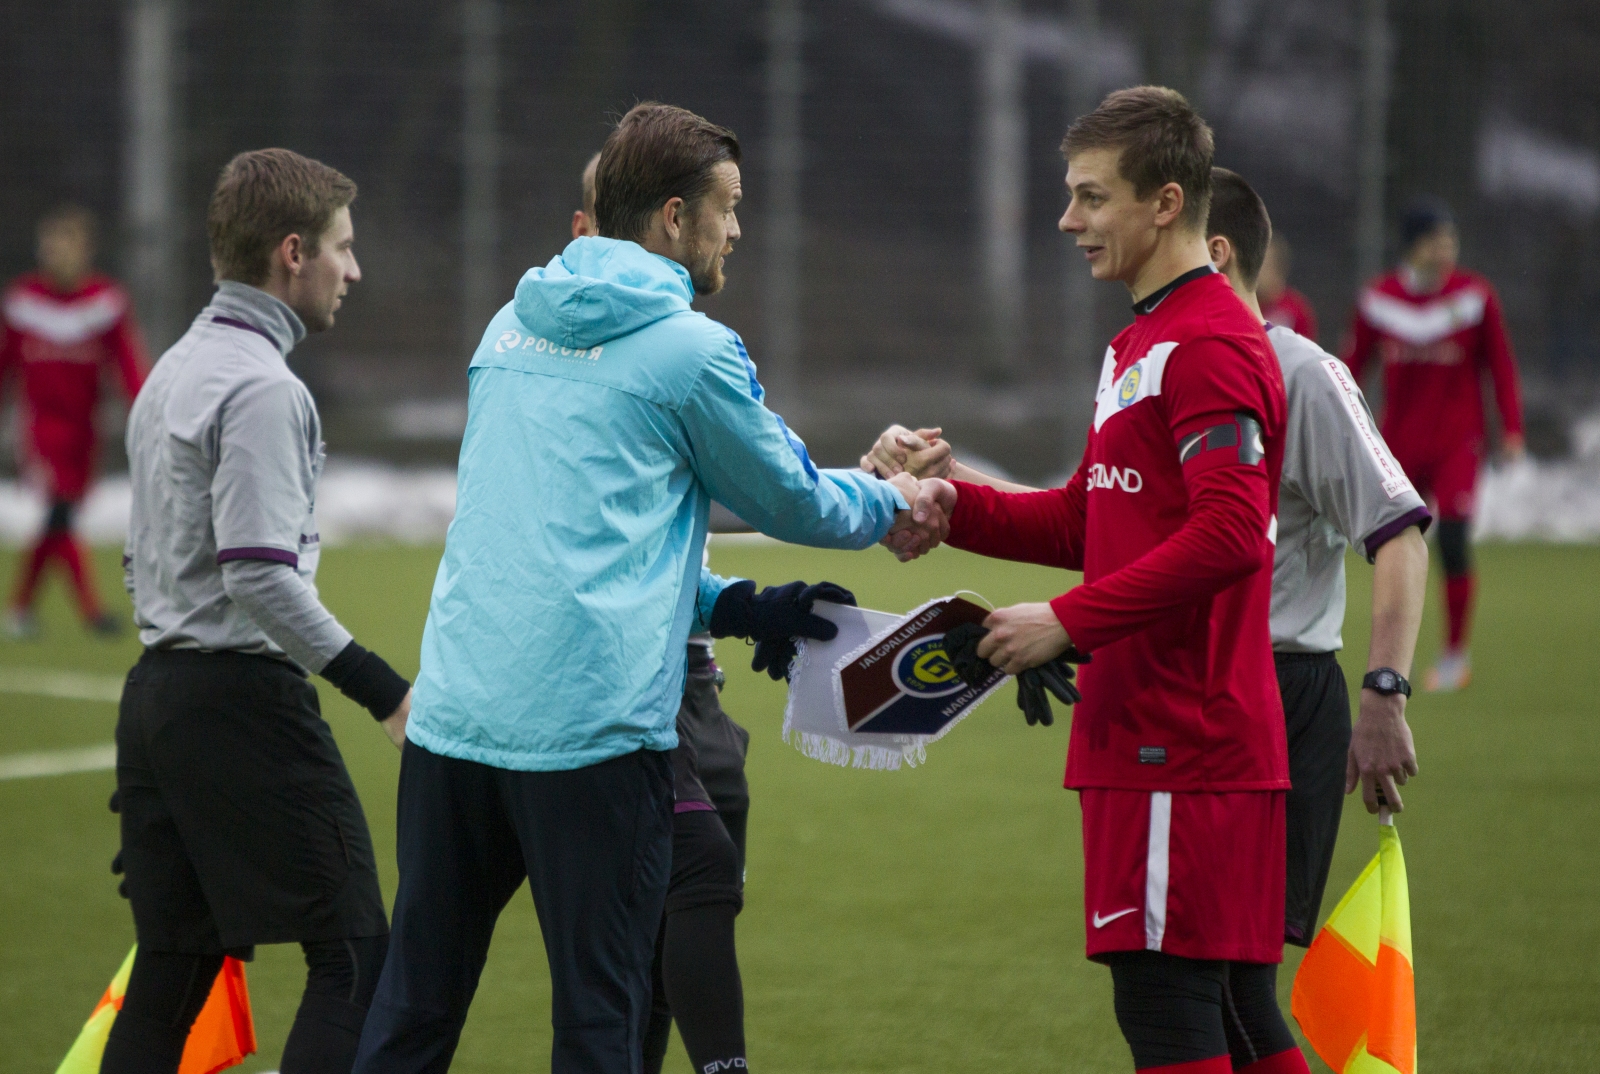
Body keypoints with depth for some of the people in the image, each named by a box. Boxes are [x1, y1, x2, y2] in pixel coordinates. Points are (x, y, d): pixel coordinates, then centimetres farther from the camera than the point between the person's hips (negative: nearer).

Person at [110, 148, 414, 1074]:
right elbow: (261, 574, -21)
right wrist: (383, 689, -19)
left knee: (174, 965, 10)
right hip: (246, 698, -10)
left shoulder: (172, 374, 18)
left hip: (157, 690, 10)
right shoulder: (263, 388, -13)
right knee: (354, 955, -7)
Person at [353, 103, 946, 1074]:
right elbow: (791, 497, 9)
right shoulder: (690, 352, -4)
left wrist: (731, 606, 23)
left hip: (454, 718, 6)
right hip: (592, 729, -6)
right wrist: (893, 506, 29)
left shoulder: (514, 330, 17)